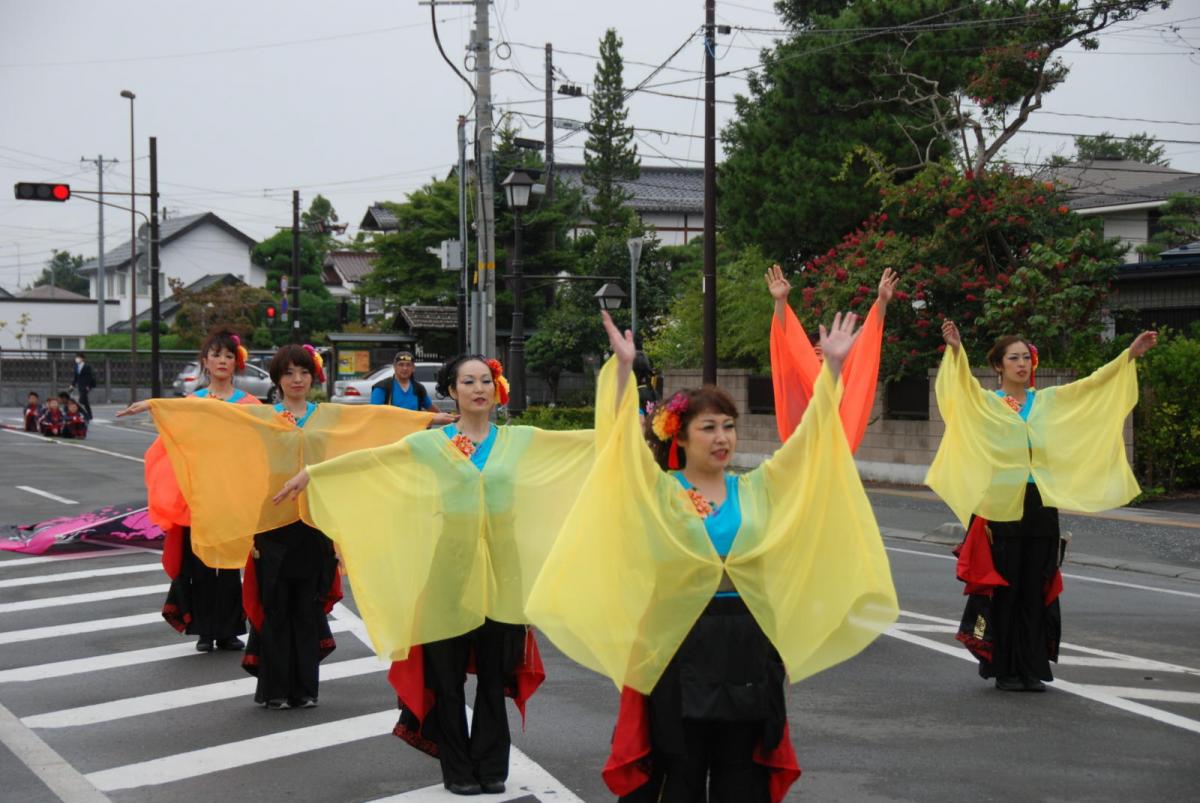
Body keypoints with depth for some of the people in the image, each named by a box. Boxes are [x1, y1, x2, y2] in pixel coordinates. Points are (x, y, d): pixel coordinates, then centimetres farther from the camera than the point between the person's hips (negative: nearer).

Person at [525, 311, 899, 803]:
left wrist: (832, 366, -4)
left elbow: (810, 437, 5)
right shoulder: (658, 492, -3)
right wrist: (623, 367, -27)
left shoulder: (757, 489, 7)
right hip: (680, 645, -3)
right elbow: (623, 440, -16)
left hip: (750, 643, 3)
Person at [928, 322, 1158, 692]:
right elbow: (963, 384, -17)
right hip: (1001, 506, -4)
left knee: (1035, 590, 5)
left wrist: (1130, 354, 4)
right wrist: (955, 350, -34)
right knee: (1003, 588, 0)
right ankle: (1004, 670, 7)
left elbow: (1094, 384, 12)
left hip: (1041, 505, 4)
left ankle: (1031, 668, 11)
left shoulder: (1048, 401, 13)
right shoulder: (985, 402, 2)